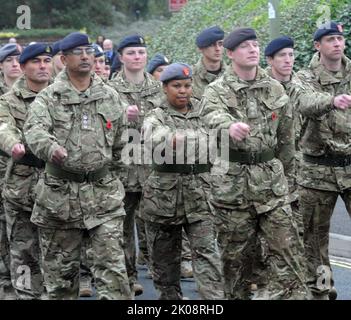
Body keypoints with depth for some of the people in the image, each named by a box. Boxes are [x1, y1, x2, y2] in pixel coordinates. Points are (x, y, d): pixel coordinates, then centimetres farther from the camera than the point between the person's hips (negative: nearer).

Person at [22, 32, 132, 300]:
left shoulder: (110, 97, 10)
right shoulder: (48, 97, 0)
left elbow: (120, 141, 18)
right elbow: (34, 129, -19)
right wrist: (50, 148, -39)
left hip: (104, 193, 1)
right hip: (59, 194, -1)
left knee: (112, 267, -6)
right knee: (60, 269, 9)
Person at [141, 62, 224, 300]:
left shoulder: (202, 113, 9)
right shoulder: (156, 117, -1)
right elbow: (154, 138, -24)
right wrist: (171, 140, -44)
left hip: (199, 197, 1)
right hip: (164, 196, -1)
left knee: (207, 252, -11)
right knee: (165, 258, 7)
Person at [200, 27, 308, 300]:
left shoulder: (275, 89, 7)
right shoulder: (217, 90, -4)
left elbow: (286, 136, 14)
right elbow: (213, 114, -28)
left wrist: (282, 172, 15)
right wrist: (230, 126, -50)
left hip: (271, 177, 3)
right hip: (232, 180, -2)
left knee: (286, 247, -3)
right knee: (237, 252, 5)